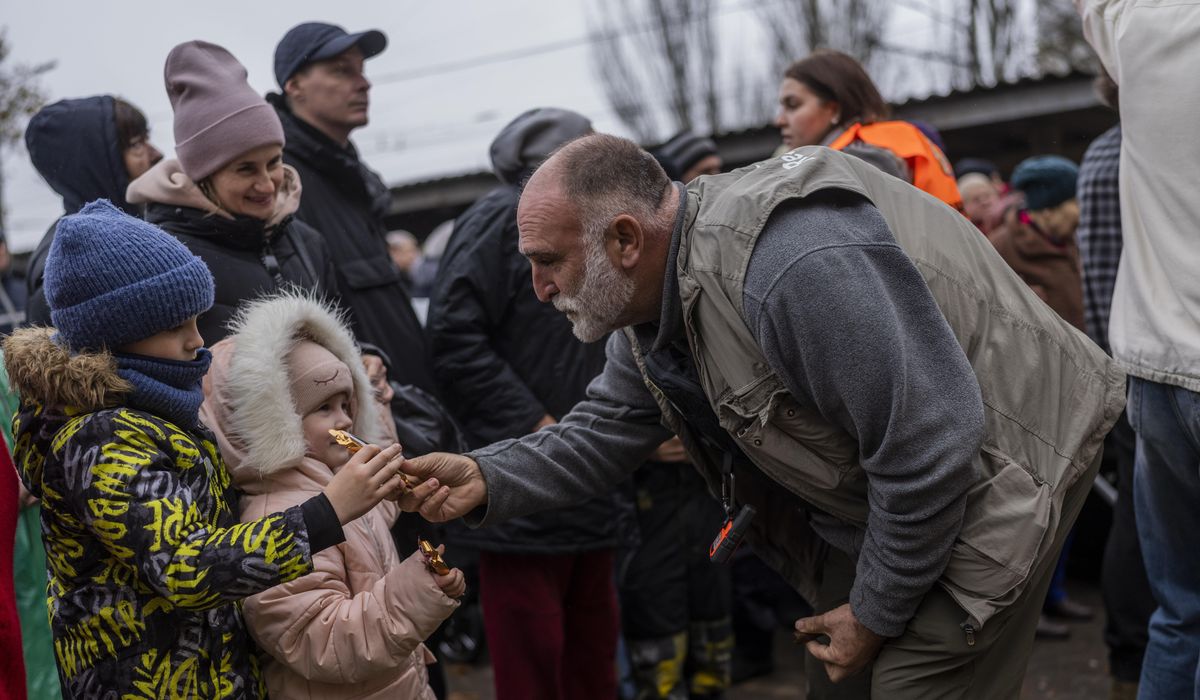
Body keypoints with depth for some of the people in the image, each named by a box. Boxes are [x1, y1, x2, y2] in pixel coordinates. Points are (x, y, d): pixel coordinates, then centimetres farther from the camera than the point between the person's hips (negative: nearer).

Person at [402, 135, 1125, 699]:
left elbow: (931, 446, -32)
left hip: (1006, 460, -9)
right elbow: (605, 431, 6)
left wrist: (876, 615, -19)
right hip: (903, 497, 9)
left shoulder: (787, 264, -35)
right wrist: (487, 477, -13)